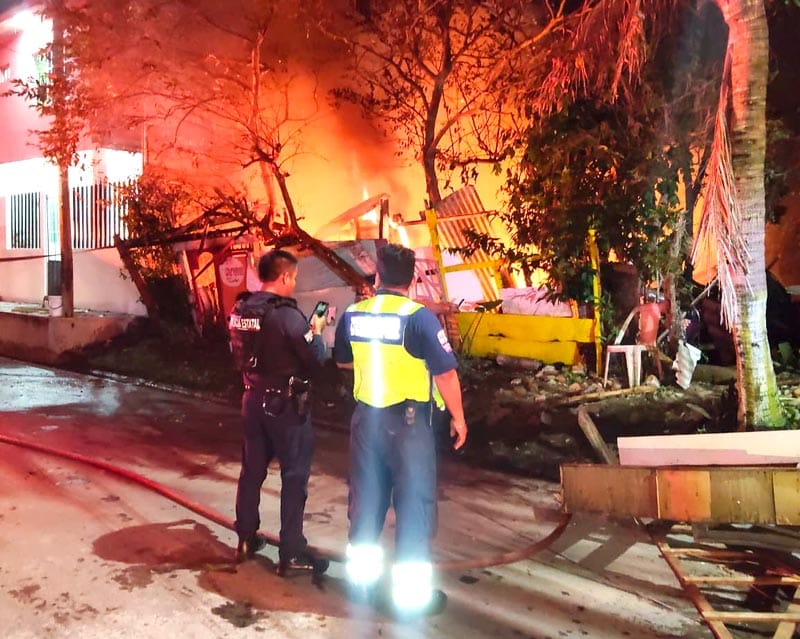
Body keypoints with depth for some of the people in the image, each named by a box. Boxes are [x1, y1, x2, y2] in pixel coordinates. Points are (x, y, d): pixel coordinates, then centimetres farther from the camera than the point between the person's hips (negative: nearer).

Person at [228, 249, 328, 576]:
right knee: (294, 477, 3)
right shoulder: (287, 315, -22)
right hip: (286, 405, -7)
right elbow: (314, 360, -17)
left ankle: (246, 539, 32)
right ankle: (291, 554, 11)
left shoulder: (239, 311, 2)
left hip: (253, 399, 7)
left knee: (251, 470, 18)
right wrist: (317, 333, 3)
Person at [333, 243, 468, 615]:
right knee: (414, 503, 7)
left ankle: (361, 577, 33)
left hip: (366, 417, 5)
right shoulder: (419, 316, -16)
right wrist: (458, 418, -2)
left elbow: (342, 361, 16)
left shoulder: (353, 315, 1)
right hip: (408, 421, -5)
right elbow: (445, 374, -15)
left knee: (365, 497, 18)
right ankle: (411, 593, 17)